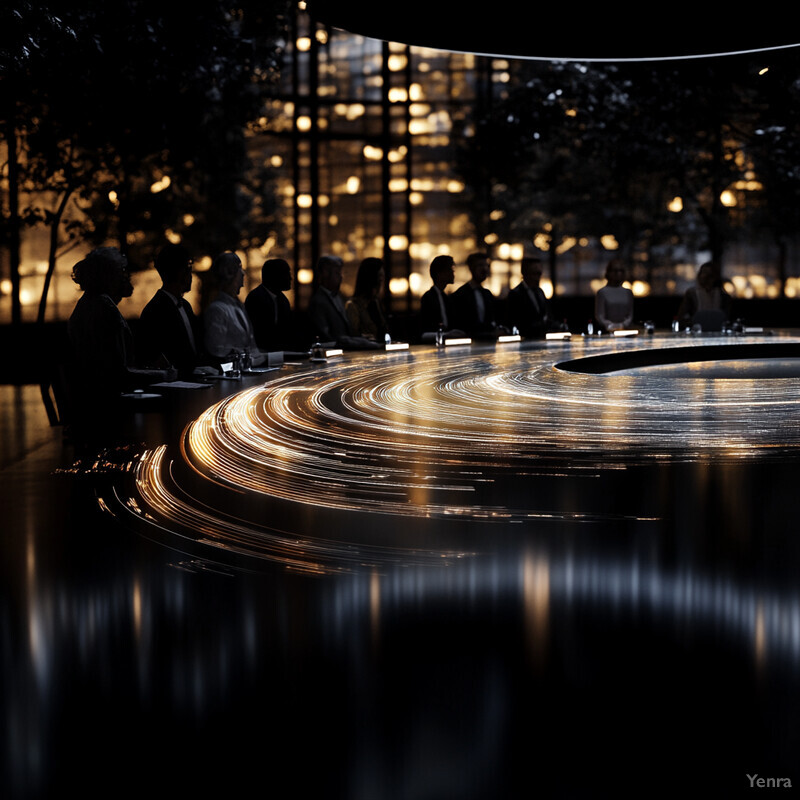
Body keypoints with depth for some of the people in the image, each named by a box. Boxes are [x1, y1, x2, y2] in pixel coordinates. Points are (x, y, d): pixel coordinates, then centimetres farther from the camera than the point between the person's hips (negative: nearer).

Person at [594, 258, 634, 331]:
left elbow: (630, 315, 10)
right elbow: (599, 317, -2)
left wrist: (623, 325, -9)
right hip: (607, 332, -3)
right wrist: (610, 326, -19)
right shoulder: (602, 292, 3)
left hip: (624, 329, 3)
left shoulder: (628, 293, 14)